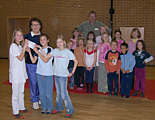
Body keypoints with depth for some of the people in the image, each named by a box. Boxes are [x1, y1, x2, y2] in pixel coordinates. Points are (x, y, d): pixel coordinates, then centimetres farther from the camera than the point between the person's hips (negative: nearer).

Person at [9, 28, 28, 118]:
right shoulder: (13, 46, -14)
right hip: (15, 73, -8)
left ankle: (21, 107, 32)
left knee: (21, 91, 18)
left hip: (21, 72, 8)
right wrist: (24, 48, -17)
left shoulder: (20, 46, 11)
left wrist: (26, 49, 6)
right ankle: (15, 112, 9)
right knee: (15, 93, 0)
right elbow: (20, 58, -19)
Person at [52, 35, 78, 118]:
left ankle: (69, 110, 3)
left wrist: (72, 72, -5)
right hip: (56, 74, 5)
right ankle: (59, 108, 30)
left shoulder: (67, 52, -6)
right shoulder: (55, 51, 5)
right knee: (58, 93, 16)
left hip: (63, 75, -5)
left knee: (64, 93, -7)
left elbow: (75, 61, -2)